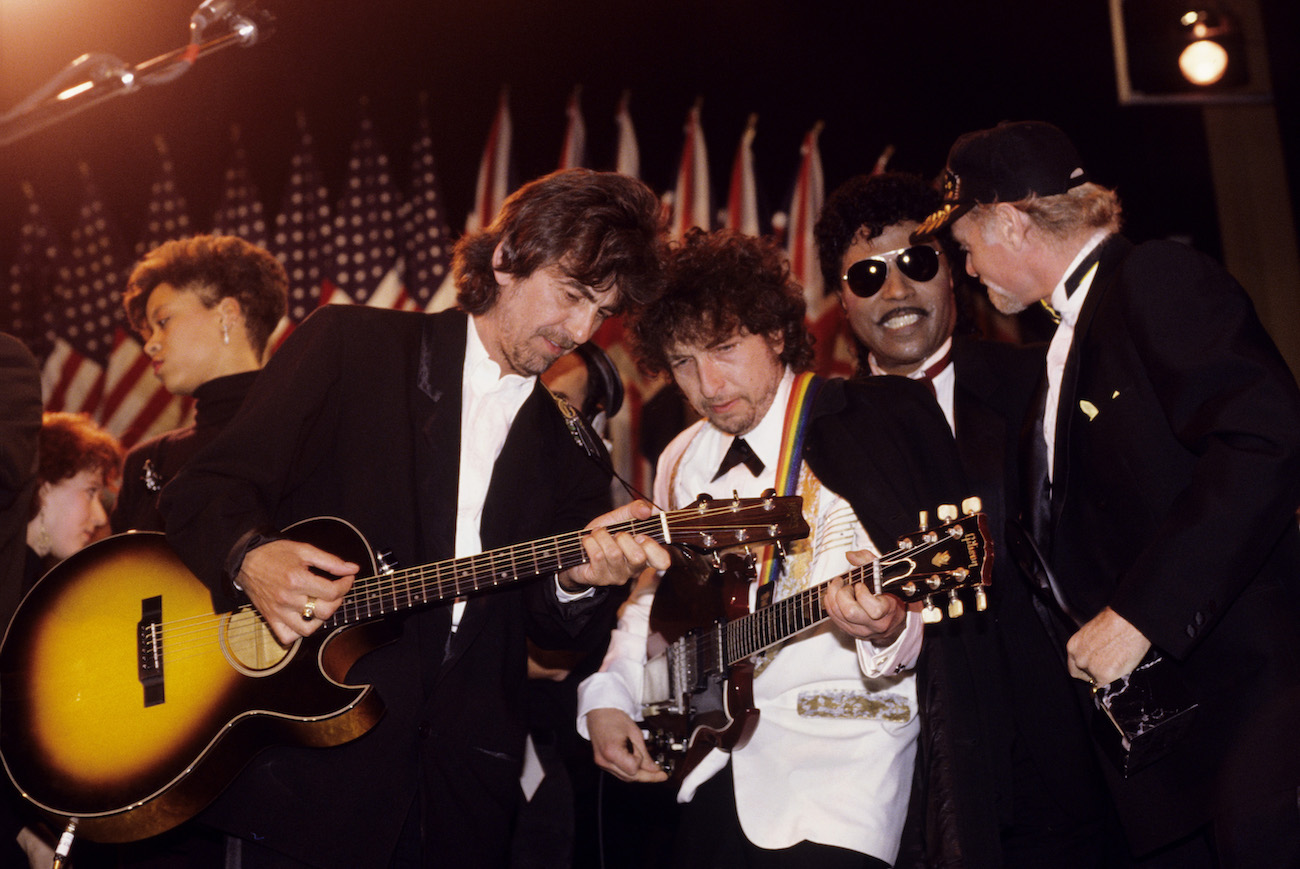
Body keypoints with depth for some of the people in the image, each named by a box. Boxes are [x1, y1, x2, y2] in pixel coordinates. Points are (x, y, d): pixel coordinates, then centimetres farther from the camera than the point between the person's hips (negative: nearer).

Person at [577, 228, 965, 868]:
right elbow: (653, 598, 22)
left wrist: (883, 628, -35)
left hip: (832, 760, -5)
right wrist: (606, 697, 8)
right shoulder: (682, 462, 12)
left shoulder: (853, 435, -7)